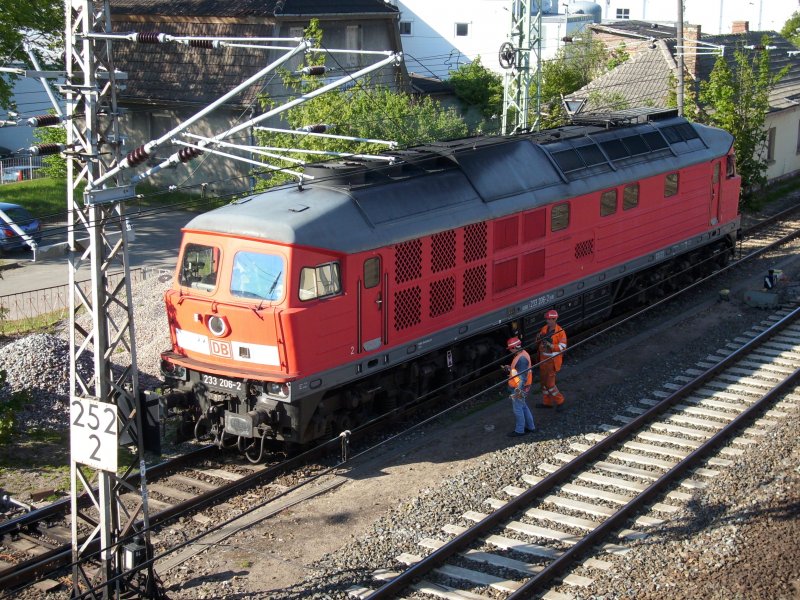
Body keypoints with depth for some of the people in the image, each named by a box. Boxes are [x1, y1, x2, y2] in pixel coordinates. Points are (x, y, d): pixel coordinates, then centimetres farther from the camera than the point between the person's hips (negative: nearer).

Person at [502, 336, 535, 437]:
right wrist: (509, 368, 9)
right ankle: (530, 427, 32)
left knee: (518, 409, 2)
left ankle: (519, 430, 14)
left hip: (519, 388, -10)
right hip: (518, 387, 10)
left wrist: (519, 389, -28)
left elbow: (523, 376, -27)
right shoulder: (522, 354, 6)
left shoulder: (522, 358, -26)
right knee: (523, 407, 21)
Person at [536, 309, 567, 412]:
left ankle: (559, 400, 15)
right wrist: (539, 337, -13)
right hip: (543, 359, 7)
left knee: (550, 383, -5)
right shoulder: (544, 328, 2)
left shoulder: (560, 332, -18)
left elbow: (562, 347, -20)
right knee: (544, 381, 15)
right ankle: (547, 402, 28)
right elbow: (538, 341, 12)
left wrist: (550, 345, -31)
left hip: (552, 360, -7)